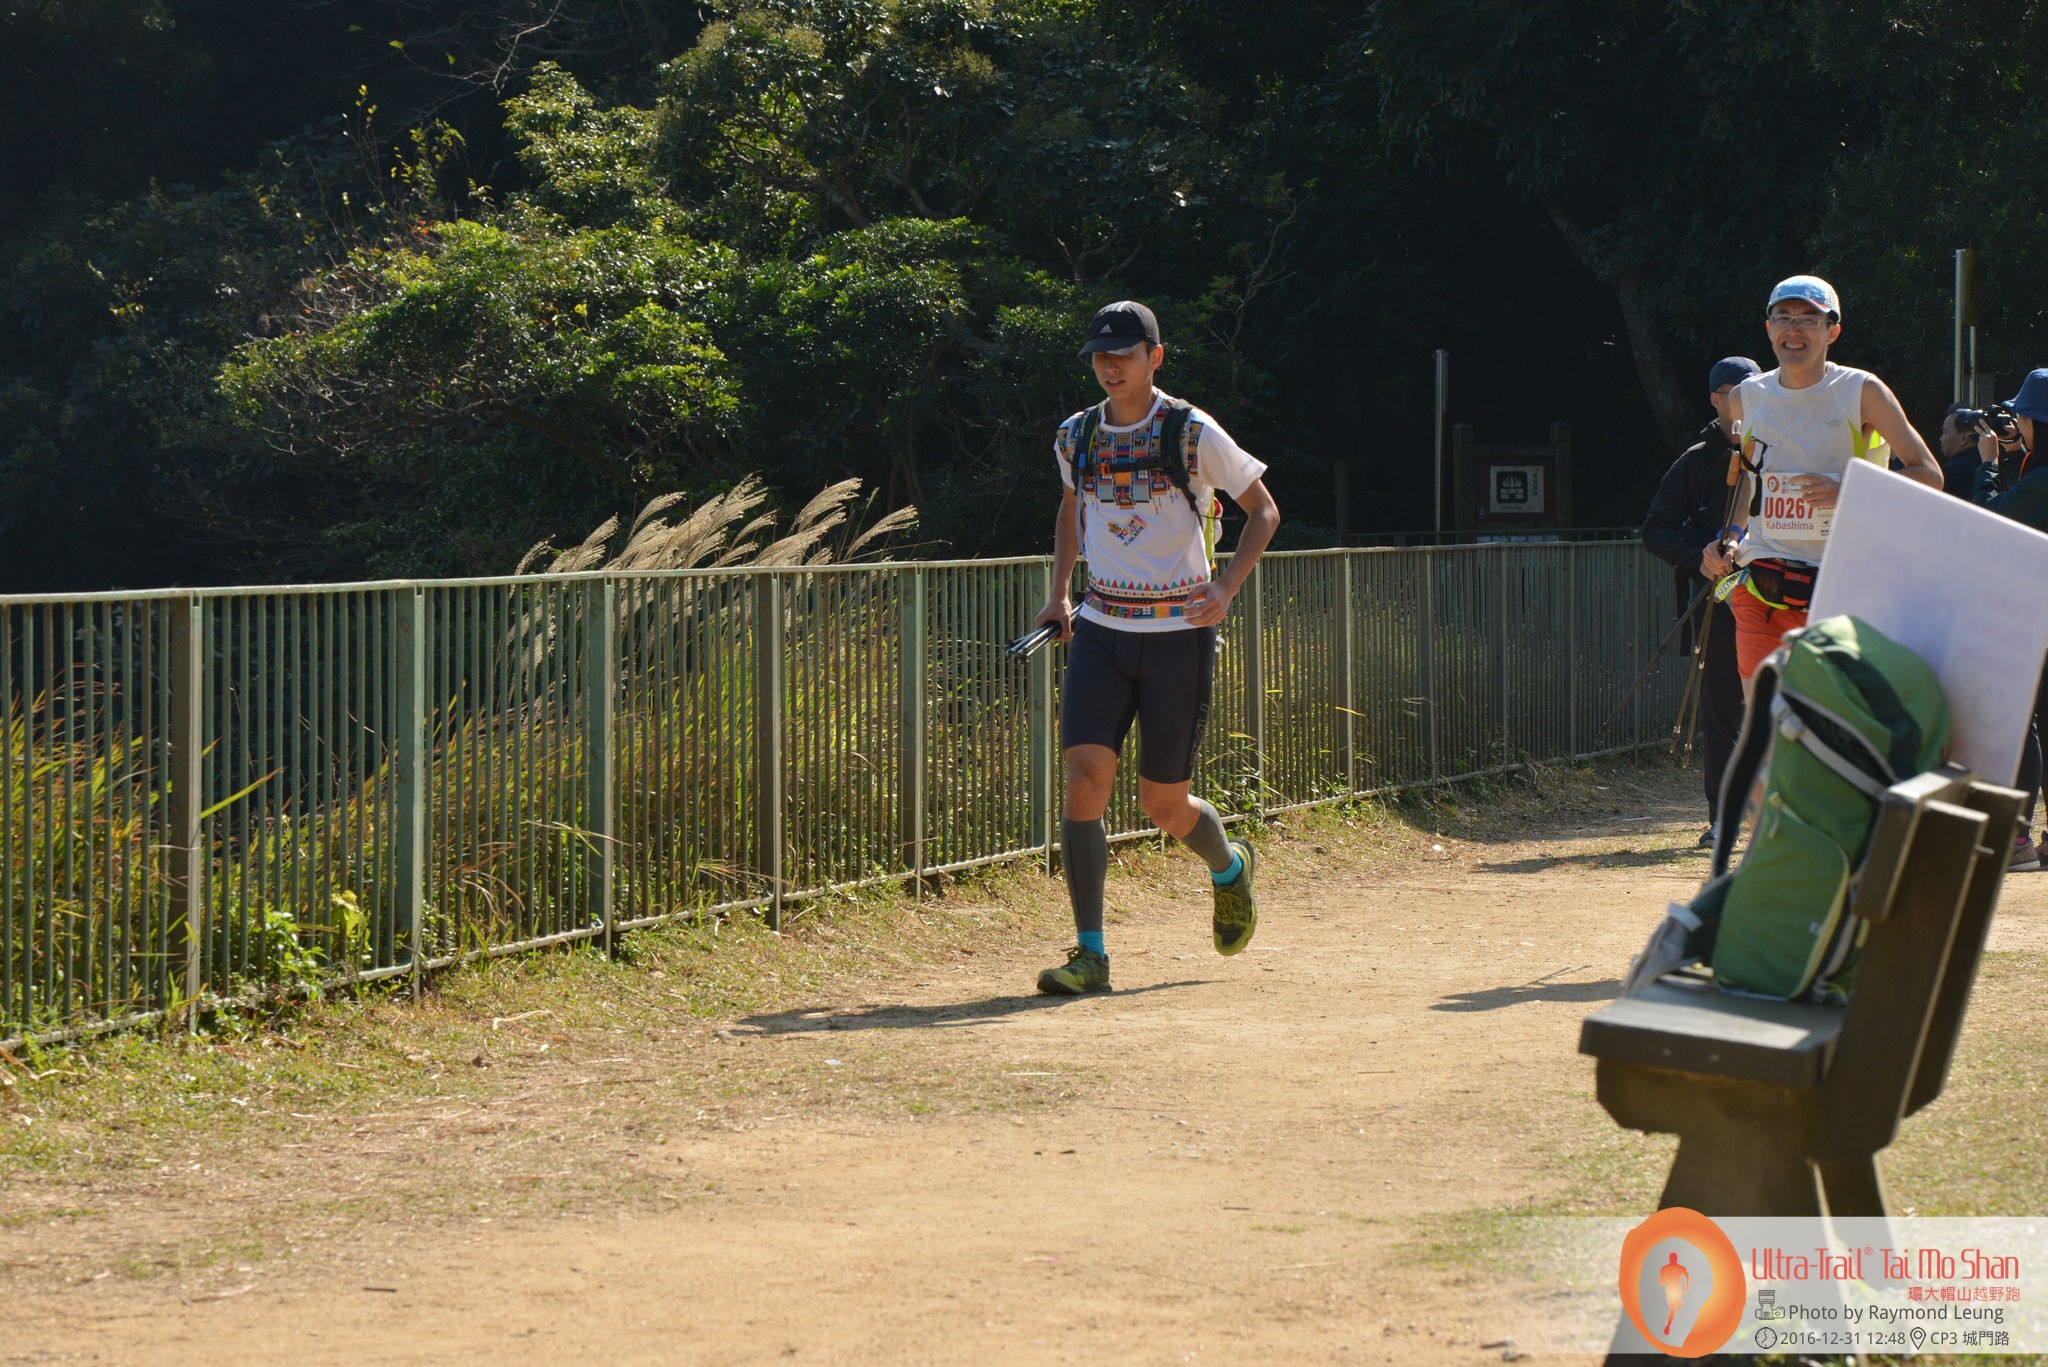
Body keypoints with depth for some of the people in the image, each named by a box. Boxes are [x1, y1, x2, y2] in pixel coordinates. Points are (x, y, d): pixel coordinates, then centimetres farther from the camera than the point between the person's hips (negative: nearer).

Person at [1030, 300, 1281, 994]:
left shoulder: (1192, 433, -8)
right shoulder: (1076, 437, 5)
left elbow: (1263, 509, 0)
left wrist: (1227, 586, -14)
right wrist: (1059, 593, 15)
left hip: (1179, 632, -3)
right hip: (1101, 628, 3)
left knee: (1164, 805, 2)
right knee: (1086, 774, -15)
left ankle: (1229, 866, 38)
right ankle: (1090, 954, -12)